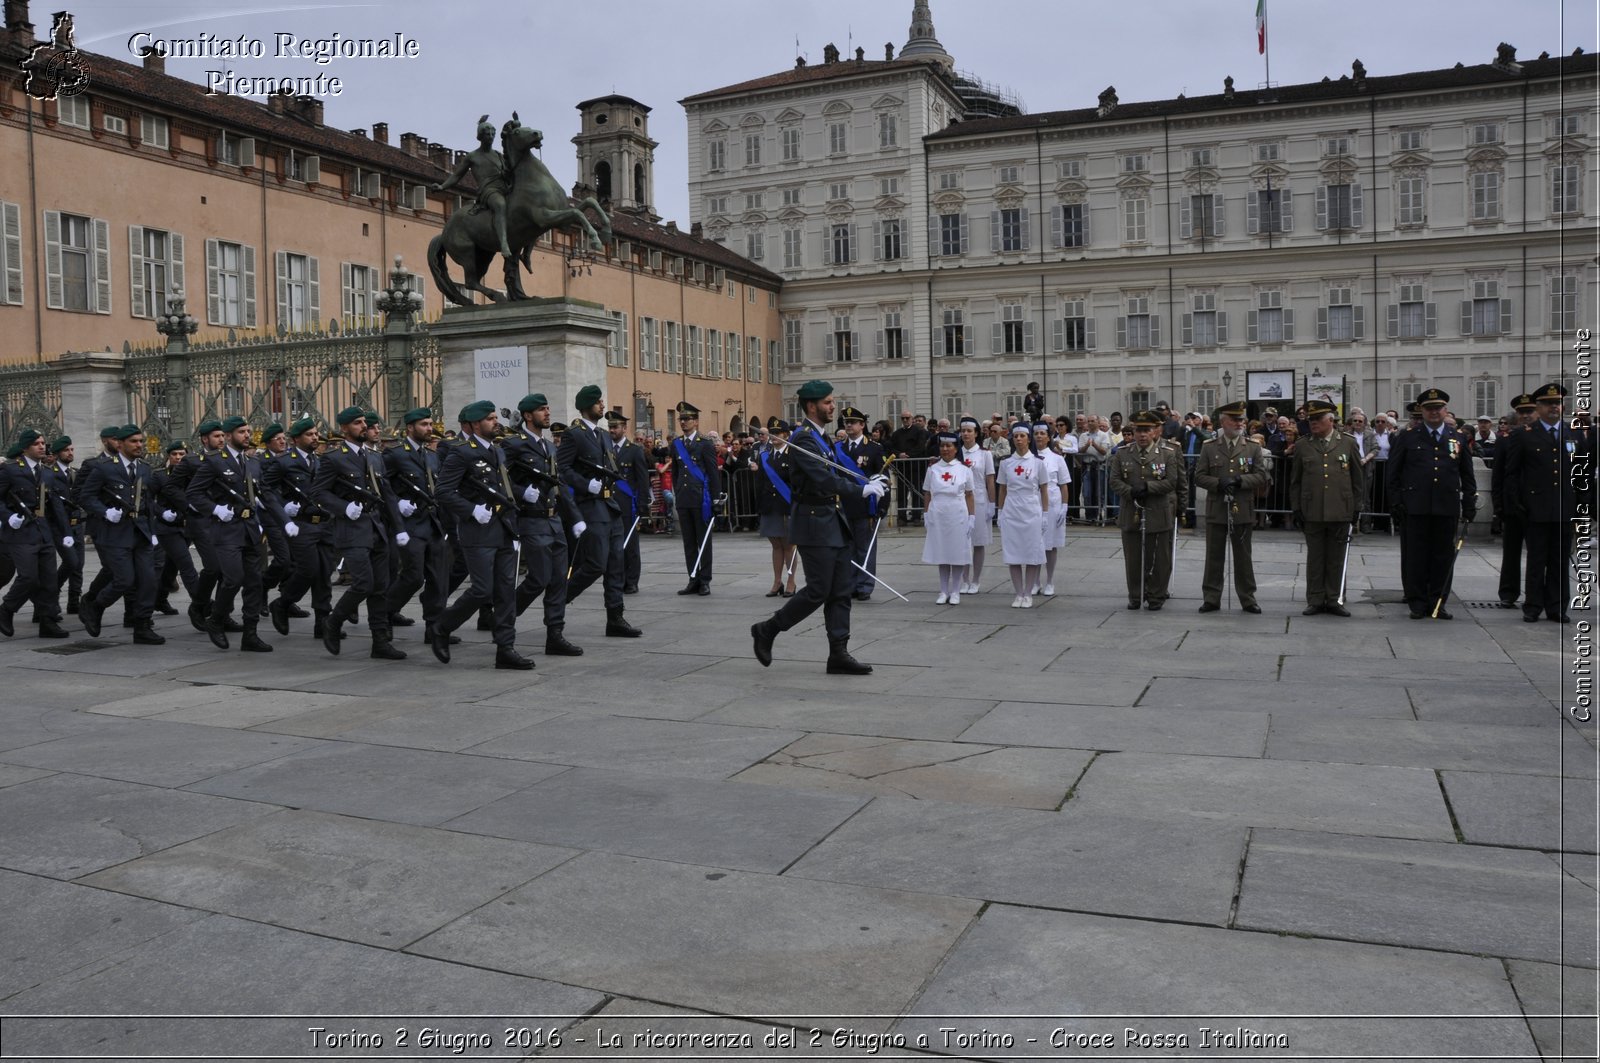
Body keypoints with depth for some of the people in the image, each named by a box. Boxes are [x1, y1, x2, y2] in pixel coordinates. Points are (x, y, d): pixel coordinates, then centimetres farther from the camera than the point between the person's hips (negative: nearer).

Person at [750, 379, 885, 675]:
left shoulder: (822, 437, 15)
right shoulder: (803, 438, -15)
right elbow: (823, 479, -25)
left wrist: (870, 481, 1)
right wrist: (863, 489, -22)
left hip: (833, 520, 9)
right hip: (814, 521, -9)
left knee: (841, 591, 7)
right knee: (818, 591, -4)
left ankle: (839, 654, 10)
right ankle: (767, 630, 12)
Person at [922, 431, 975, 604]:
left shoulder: (964, 469, 2)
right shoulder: (933, 469, 5)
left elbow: (969, 496, 5)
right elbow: (927, 494, 9)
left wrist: (971, 517, 1)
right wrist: (926, 515, 5)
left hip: (958, 515, -1)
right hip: (938, 515, 1)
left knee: (958, 553, 2)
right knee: (941, 553, 6)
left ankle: (955, 592, 12)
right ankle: (943, 591, 14)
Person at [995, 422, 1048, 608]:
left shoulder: (1037, 463, 0)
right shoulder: (1005, 463, 5)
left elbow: (1044, 490, 4)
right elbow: (1002, 490, 10)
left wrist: (1045, 514, 0)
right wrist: (1000, 513, 7)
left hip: (1032, 512, -2)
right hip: (1011, 513, 2)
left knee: (1032, 554, 1)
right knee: (1013, 554, 2)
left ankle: (1028, 594, 10)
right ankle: (1018, 594, 11)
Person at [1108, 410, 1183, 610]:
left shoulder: (1167, 455, 2)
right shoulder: (1122, 454, 6)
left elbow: (1171, 481, -6)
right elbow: (1114, 481, 0)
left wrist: (1147, 487, -19)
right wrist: (1131, 492, -17)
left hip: (1159, 516, -1)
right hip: (1130, 515, 1)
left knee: (1159, 558, 4)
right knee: (1133, 558, 8)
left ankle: (1156, 596, 16)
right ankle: (1135, 596, 19)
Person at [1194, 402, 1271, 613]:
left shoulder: (1253, 447, 6)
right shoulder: (1209, 447, 4)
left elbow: (1262, 476, 0)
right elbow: (1199, 476, 1)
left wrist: (1240, 481, -15)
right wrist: (1218, 483, -16)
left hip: (1243, 511, 0)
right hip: (1216, 510, 0)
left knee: (1243, 556, 7)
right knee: (1214, 556, 5)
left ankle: (1247, 598, 16)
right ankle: (1211, 599, 12)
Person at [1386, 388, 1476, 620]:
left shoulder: (1458, 439, 12)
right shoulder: (1407, 438, 6)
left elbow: (1467, 476, 14)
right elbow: (1394, 473, 4)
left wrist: (1470, 505, 7)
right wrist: (1396, 502, -4)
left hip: (1447, 508, 2)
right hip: (1415, 507, -2)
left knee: (1443, 556, 5)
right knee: (1415, 557, 1)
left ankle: (1438, 601, 15)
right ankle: (1417, 602, 9)